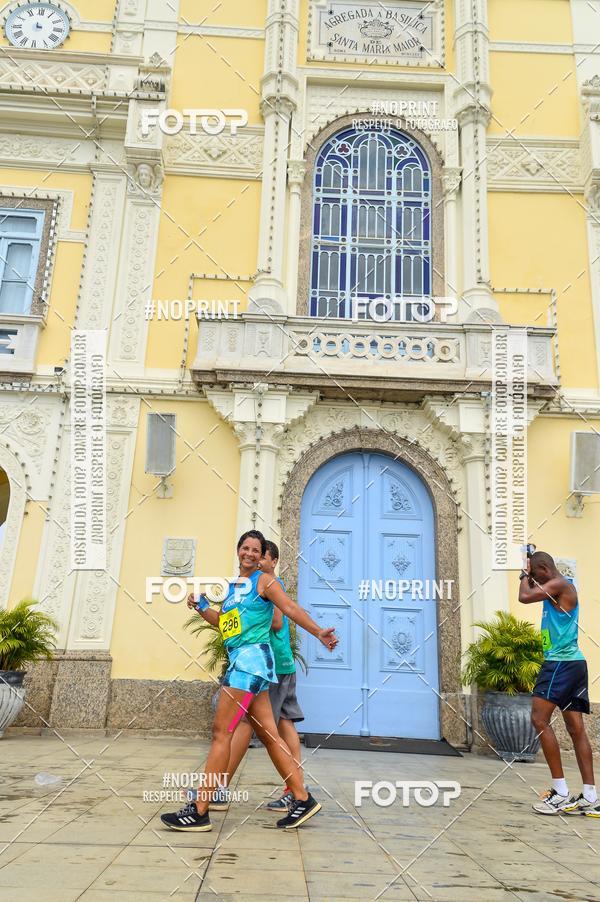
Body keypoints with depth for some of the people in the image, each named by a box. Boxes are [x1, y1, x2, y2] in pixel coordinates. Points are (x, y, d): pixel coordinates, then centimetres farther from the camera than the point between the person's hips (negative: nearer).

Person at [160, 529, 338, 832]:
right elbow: (223, 622, 24)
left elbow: (291, 608, -11)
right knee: (268, 735, 10)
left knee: (221, 732, -7)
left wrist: (318, 632, -23)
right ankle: (302, 799, 17)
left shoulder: (264, 581, -3)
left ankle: (199, 810, 0)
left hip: (251, 658, -8)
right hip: (241, 660, 8)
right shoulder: (233, 586, 20)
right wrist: (201, 606, 9)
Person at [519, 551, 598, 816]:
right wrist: (528, 576, 20)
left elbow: (524, 597, -19)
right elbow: (534, 593, 34)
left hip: (561, 663, -10)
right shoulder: (556, 589, 18)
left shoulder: (560, 584, -11)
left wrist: (525, 575, -2)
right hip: (573, 663, 10)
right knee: (576, 728, 7)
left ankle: (561, 792, -9)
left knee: (539, 719, -10)